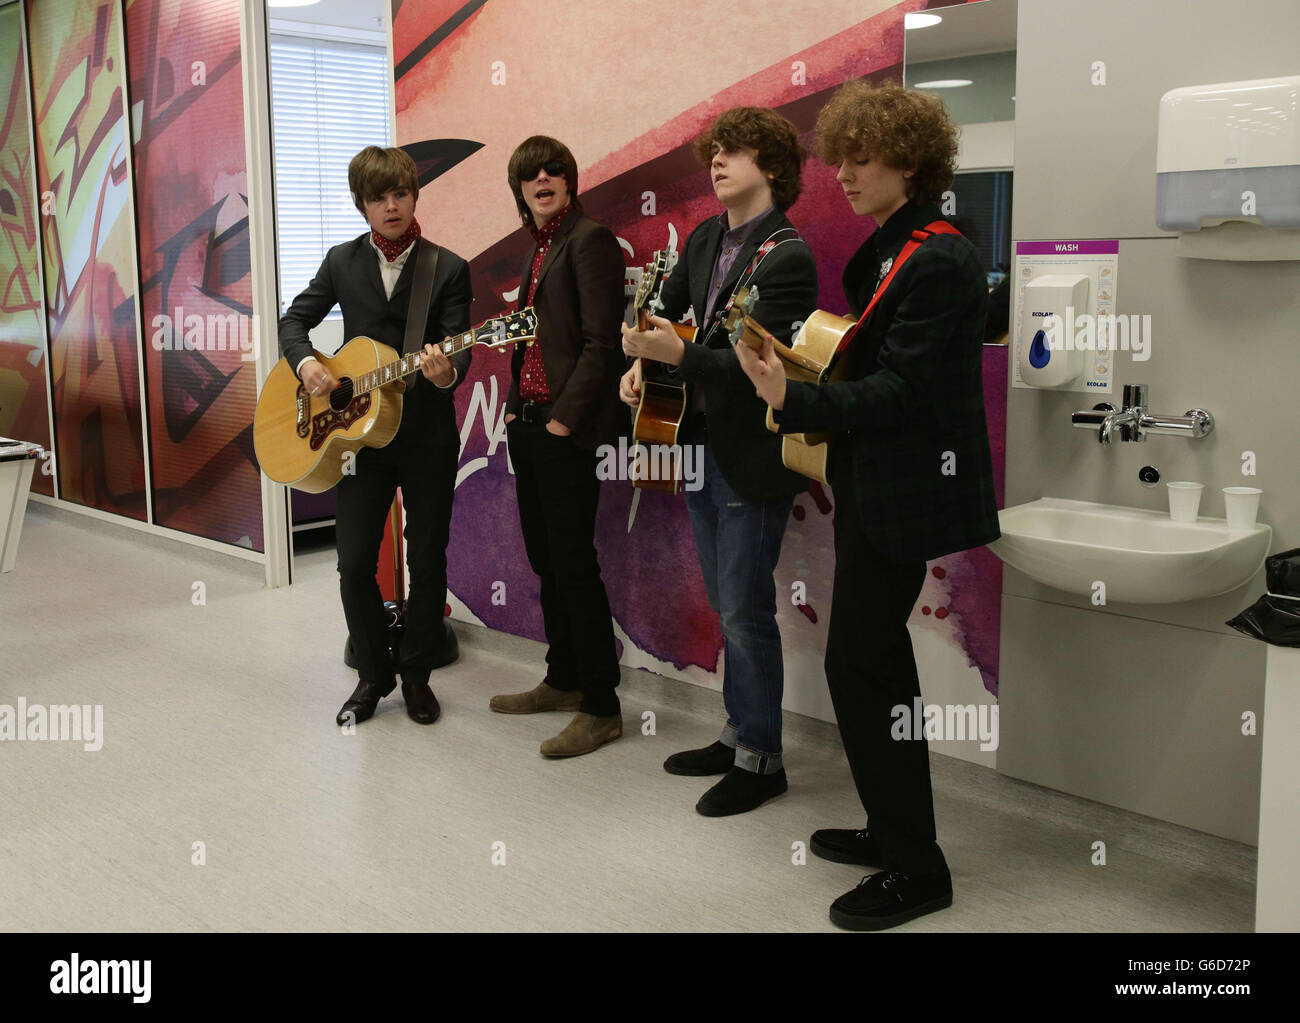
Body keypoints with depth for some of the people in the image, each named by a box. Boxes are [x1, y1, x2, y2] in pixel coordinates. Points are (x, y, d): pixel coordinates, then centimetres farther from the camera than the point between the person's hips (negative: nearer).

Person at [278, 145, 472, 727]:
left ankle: (417, 674, 24)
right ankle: (373, 676, 21)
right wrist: (305, 363, -8)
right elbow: (295, 319, 13)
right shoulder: (343, 262, 7)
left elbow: (459, 348, -10)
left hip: (428, 434, -2)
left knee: (427, 559, 6)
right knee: (354, 562, 2)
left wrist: (447, 373, -33)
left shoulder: (448, 268, -2)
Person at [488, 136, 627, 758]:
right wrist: (515, 406, 11)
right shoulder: (538, 248, 19)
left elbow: (601, 342, -16)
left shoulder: (589, 239, -9)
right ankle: (564, 681, 27)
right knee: (546, 560, 14)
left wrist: (563, 418, -18)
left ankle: (601, 707, 3)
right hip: (526, 424, 9)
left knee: (574, 565, -6)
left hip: (564, 431, -9)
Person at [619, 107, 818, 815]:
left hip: (751, 458, -8)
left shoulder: (787, 256, -15)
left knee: (744, 609, -1)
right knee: (728, 605, 17)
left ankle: (762, 758, 14)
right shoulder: (705, 239, 10)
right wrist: (641, 361, 4)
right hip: (701, 444, 8)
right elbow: (669, 306, 23)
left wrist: (680, 355, -31)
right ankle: (737, 735, 32)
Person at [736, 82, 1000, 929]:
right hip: (873, 484, 10)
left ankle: (916, 869, 9)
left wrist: (794, 400, -30)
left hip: (903, 492, -10)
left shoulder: (938, 261, -17)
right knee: (879, 655, 16)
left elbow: (900, 391, -22)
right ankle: (895, 832, 32)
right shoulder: (887, 248, 11)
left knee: (859, 662, -5)